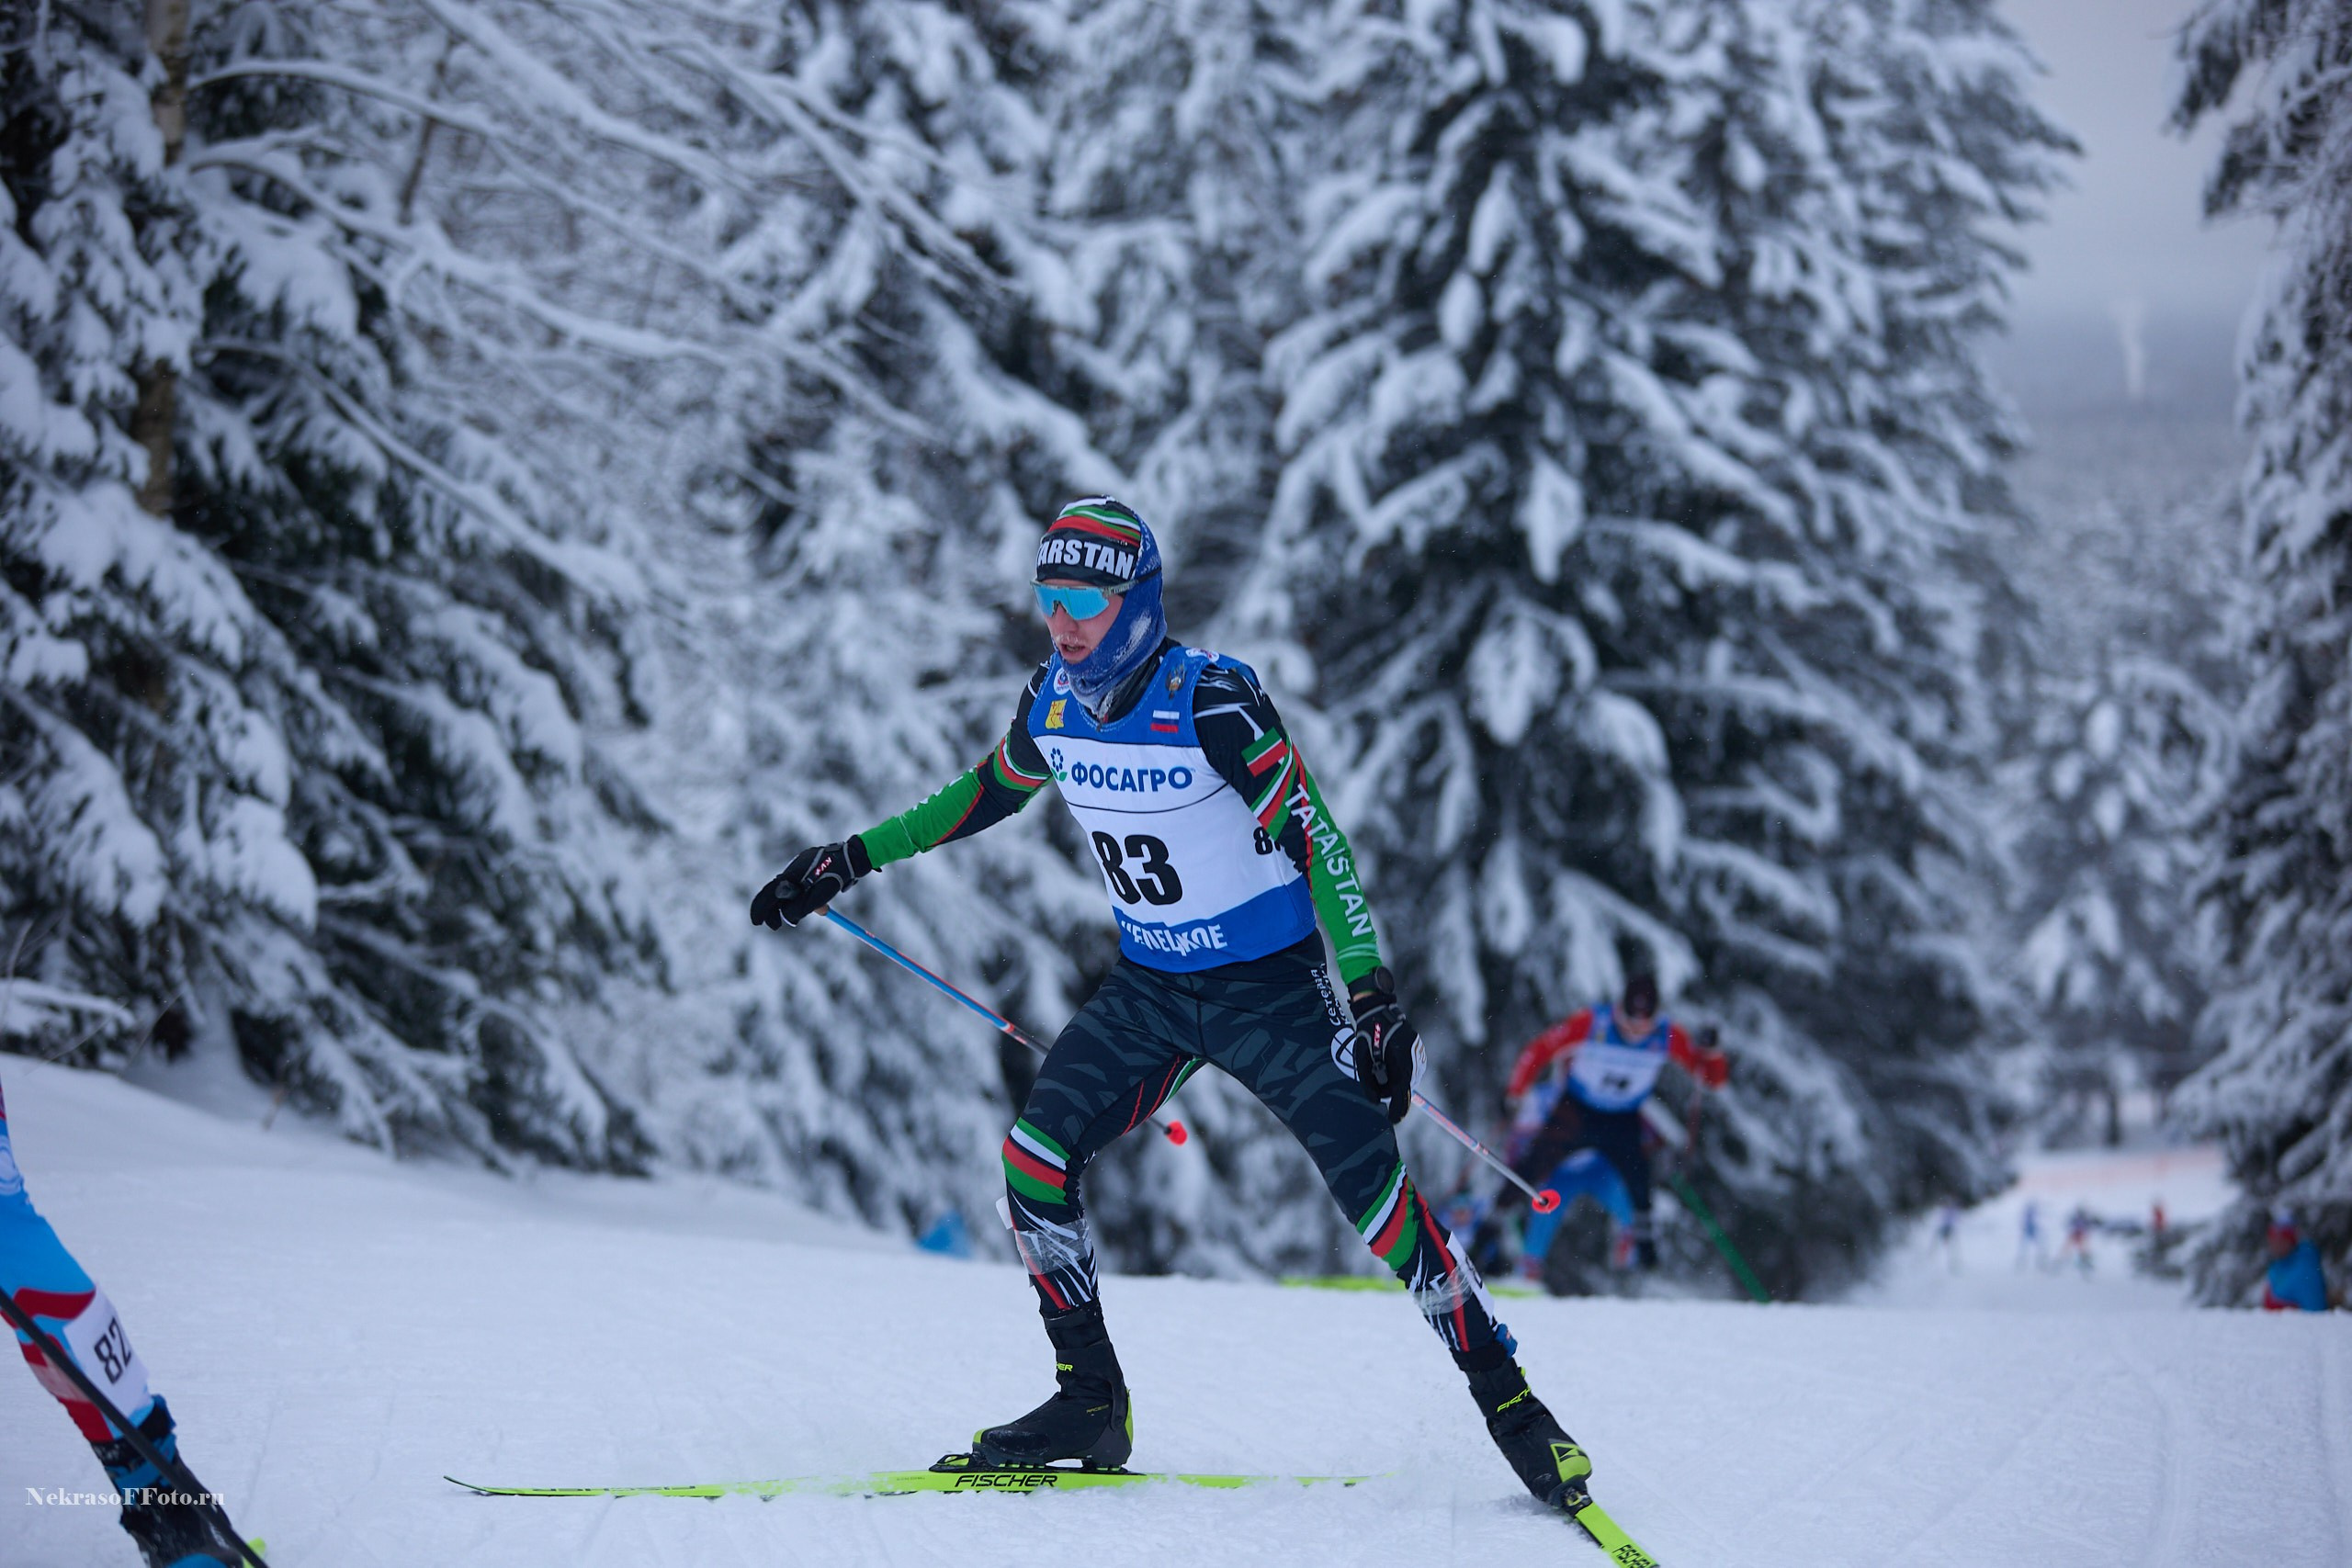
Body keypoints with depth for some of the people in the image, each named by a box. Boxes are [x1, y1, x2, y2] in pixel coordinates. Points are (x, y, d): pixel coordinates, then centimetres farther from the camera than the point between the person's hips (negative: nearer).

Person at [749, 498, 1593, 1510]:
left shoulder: (1212, 699, -23)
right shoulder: (1053, 703, -4)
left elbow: (1314, 838, -22)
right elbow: (987, 792, 17)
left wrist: (1372, 992, -29)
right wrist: (853, 858, 18)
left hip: (1270, 985, -6)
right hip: (1148, 988, 6)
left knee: (1374, 1189, -15)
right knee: (1033, 1163, -8)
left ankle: (1506, 1399, -3)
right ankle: (1090, 1405, 6)